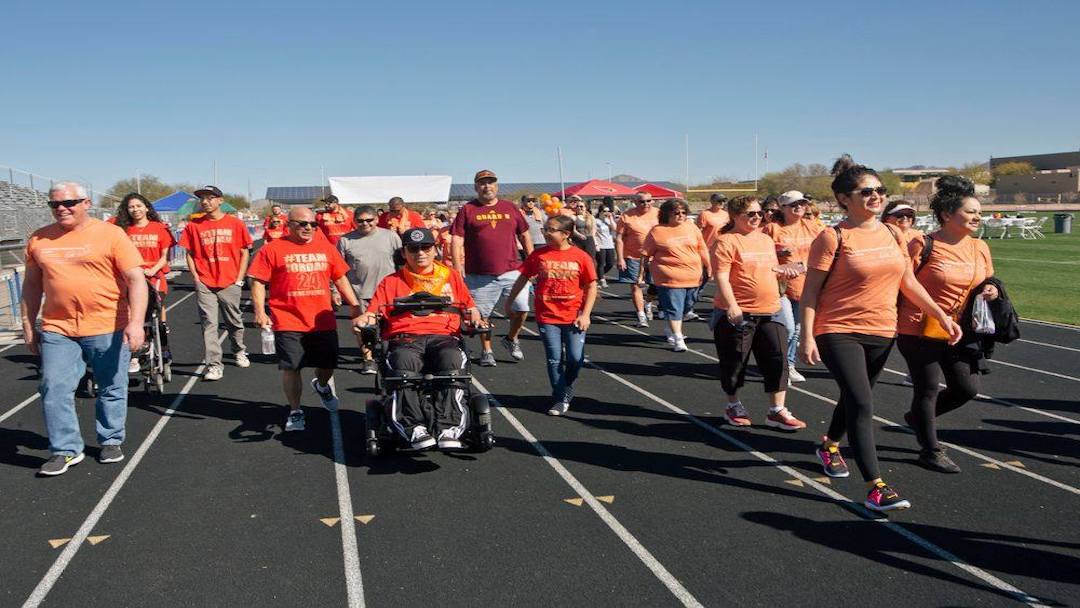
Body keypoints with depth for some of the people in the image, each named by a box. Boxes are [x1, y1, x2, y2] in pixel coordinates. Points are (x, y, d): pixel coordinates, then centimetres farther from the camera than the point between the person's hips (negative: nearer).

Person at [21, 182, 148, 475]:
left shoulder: (110, 234, -6)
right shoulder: (39, 239, 8)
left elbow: (136, 279, -10)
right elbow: (32, 284, 17)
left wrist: (136, 322, -20)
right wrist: (28, 326, 16)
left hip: (107, 328, -3)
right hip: (57, 330, 3)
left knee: (111, 389, 8)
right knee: (54, 389, 0)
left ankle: (111, 441, 27)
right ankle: (66, 450, 12)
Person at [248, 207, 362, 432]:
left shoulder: (325, 247, 9)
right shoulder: (273, 250, -3)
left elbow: (340, 278, 14)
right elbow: (258, 282, -4)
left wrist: (356, 307, 10)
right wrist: (259, 312, -15)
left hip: (323, 321, 4)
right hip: (288, 323, -3)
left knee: (328, 364, 12)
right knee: (291, 368, 0)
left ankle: (322, 385, 46)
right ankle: (295, 412, 18)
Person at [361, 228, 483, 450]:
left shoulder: (451, 276, 27)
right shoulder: (391, 282, 26)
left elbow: (469, 307, 27)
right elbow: (373, 312, 18)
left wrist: (475, 319, 6)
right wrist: (364, 320, -4)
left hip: (444, 336, 0)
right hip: (405, 338, 0)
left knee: (451, 359, -37)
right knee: (404, 361, -38)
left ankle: (449, 429, -42)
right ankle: (415, 429, -43)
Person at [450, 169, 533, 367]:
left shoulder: (510, 207, 11)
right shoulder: (467, 210, 4)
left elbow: (524, 235, 17)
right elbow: (457, 240, -1)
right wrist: (458, 268, -10)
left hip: (511, 270, 2)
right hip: (480, 275, -2)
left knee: (522, 308, -3)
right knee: (482, 315, 6)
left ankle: (511, 339, 23)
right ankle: (487, 351, 23)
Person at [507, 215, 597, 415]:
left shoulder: (581, 256, -4)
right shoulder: (538, 255, 1)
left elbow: (591, 287, -1)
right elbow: (523, 278, 10)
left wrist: (585, 314, -7)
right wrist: (509, 301, 13)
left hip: (574, 317, -1)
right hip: (547, 317, 1)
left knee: (575, 358, -2)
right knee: (554, 359, 3)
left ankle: (566, 389, 26)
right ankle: (561, 399, 16)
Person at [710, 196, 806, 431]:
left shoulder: (766, 239, 15)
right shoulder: (726, 241, -9)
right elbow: (721, 277, -17)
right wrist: (731, 306, -24)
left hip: (769, 313, 6)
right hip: (737, 314, -6)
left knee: (777, 361, 2)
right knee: (735, 362, 6)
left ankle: (777, 411, 10)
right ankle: (734, 406, 25)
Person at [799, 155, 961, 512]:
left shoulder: (892, 234, 6)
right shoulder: (833, 238, -12)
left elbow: (908, 282, 14)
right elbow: (811, 290, -11)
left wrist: (941, 316, 10)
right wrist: (806, 336, -17)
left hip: (881, 332, 6)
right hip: (839, 332, -6)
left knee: (854, 400, 20)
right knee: (862, 405, -12)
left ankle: (829, 446, 47)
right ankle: (876, 488, -8)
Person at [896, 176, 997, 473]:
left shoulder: (980, 248, 5)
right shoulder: (924, 245, -15)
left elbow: (985, 282, 19)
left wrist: (991, 291, -4)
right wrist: (895, 320, -14)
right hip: (920, 331, -7)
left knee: (967, 387, 8)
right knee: (928, 389, 3)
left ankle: (918, 417, 34)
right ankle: (931, 451, 20)